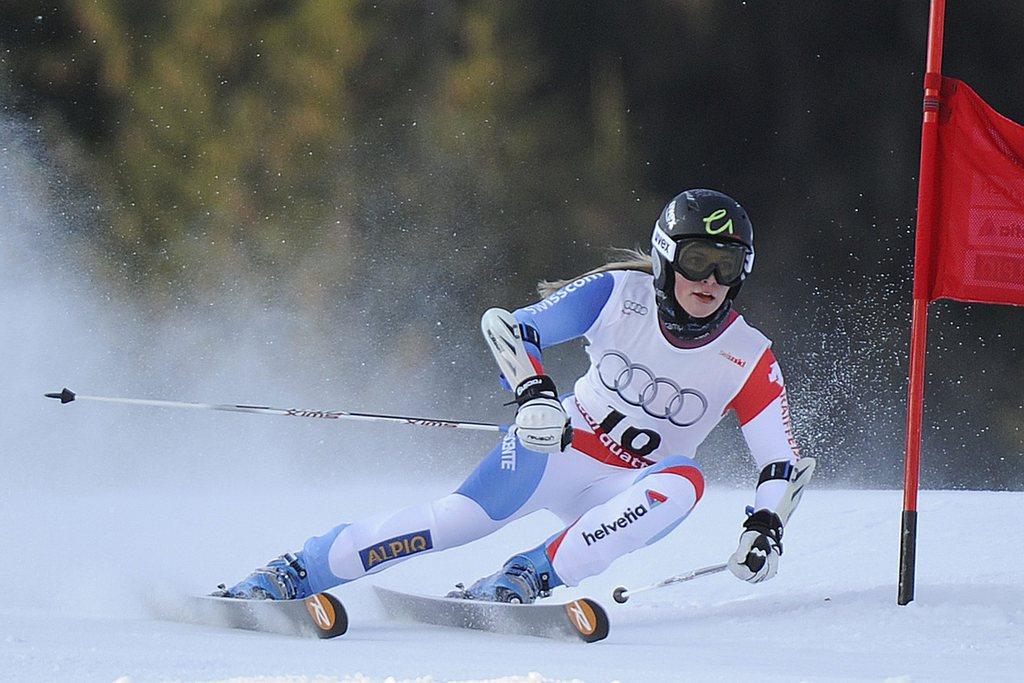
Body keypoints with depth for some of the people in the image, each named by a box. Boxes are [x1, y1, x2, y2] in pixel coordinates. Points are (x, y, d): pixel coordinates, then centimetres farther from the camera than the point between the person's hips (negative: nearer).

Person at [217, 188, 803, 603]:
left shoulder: (749, 360, -9)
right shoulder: (619, 294, -12)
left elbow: (782, 460, -1)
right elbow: (509, 327, -15)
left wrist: (765, 525, -20)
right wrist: (534, 393, -34)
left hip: (634, 493, 1)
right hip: (560, 446, -1)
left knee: (685, 482, -33)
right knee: (468, 514, -25)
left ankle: (528, 578, -37)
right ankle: (287, 577, -19)